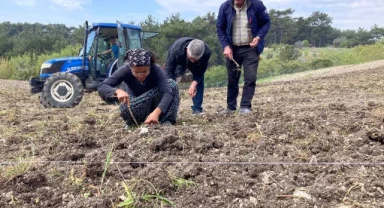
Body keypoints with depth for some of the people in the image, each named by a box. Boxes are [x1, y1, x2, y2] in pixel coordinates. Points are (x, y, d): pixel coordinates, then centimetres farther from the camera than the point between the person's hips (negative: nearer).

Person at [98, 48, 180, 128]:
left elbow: (167, 92, -39)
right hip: (136, 109, 0)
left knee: (172, 84, -26)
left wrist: (156, 112, -57)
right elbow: (101, 88, -28)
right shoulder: (125, 70, -24)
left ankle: (166, 121, -23)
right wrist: (117, 91, -50)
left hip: (155, 107, 0)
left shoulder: (156, 69, -26)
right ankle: (133, 122, -6)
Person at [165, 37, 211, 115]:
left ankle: (197, 109, -7)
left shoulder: (206, 52, -40)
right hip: (179, 63, -1)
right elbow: (169, 70, -42)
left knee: (199, 81, -16)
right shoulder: (176, 49, -45)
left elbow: (201, 71, -27)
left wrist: (194, 83, -45)